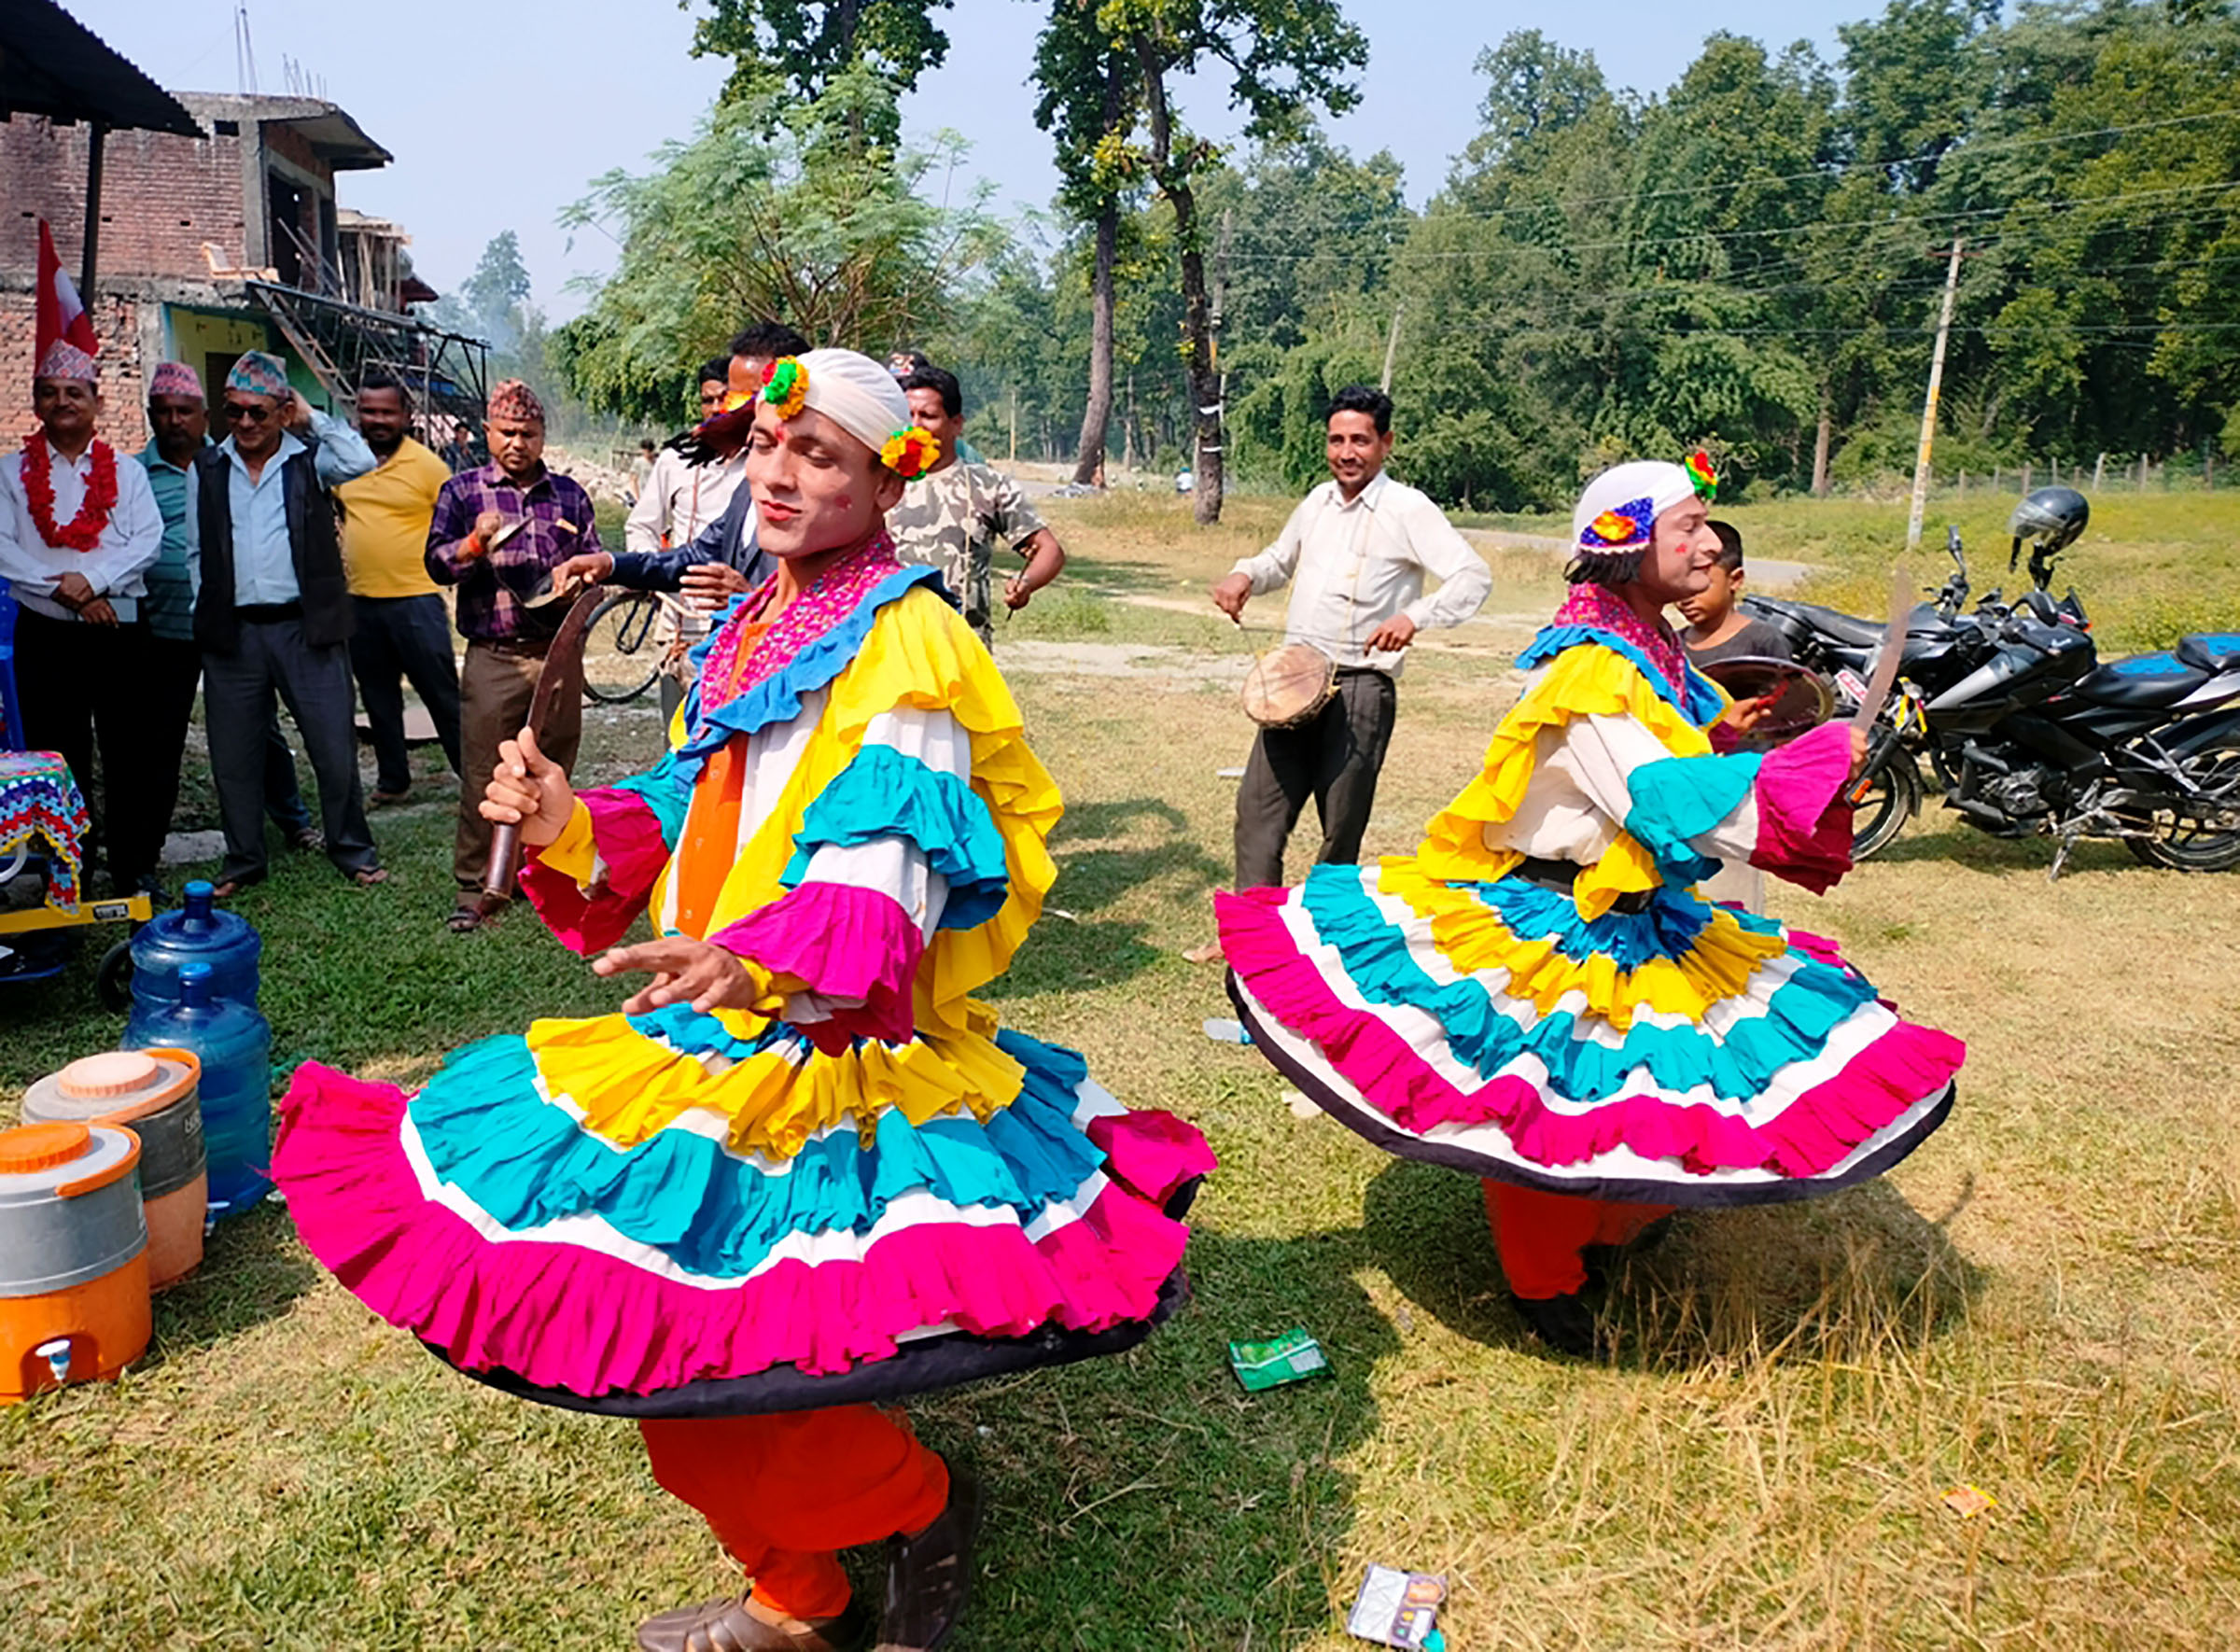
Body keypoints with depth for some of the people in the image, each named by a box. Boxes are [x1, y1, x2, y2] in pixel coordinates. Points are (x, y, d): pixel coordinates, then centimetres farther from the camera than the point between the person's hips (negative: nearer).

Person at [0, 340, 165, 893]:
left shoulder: (126, 471, 9)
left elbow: (149, 540, -3)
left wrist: (94, 579, -17)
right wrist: (65, 591, -15)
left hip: (120, 629, 0)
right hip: (45, 634, 0)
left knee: (129, 754, 1)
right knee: (56, 757, 6)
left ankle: (135, 869, 10)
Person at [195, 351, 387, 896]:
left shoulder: (310, 457, 3)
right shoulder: (207, 468, 10)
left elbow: (361, 462, -19)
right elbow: (196, 550, 13)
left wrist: (313, 417, -8)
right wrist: (203, 616, 7)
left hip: (306, 627, -3)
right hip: (231, 632, 3)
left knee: (335, 745, 2)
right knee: (233, 754, 10)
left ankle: (351, 849, 19)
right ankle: (243, 860, 24)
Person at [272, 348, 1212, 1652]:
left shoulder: (906, 646, -14)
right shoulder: (748, 630, 13)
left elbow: (884, 878, -24)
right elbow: (692, 823, 15)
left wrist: (761, 967, -41)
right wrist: (572, 824, -3)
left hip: (832, 1056, -8)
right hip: (712, 1035, 9)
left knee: (704, 1367, -12)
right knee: (680, 1357, 16)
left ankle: (923, 1502, 18)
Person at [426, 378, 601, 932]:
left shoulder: (569, 494, 13)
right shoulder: (462, 490, 7)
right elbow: (435, 563, 2)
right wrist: (475, 544, -17)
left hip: (558, 653, 2)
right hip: (493, 659, -2)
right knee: (484, 776, 0)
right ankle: (474, 887, 11)